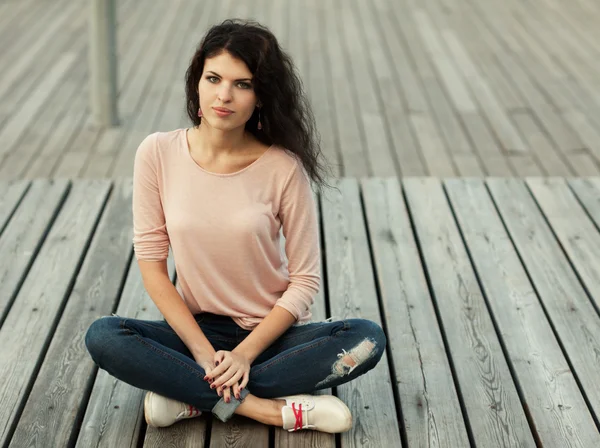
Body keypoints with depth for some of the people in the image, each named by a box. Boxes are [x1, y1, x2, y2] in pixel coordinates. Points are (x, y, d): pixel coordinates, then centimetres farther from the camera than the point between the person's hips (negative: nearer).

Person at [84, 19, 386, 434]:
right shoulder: (158, 153, -7)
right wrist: (204, 351, -13)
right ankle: (271, 409, -23)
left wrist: (245, 353, -18)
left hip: (272, 332, 0)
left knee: (368, 339, -26)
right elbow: (151, 261, -5)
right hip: (196, 330, 1)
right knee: (103, 336, -25)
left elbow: (305, 279, -8)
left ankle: (191, 396, -20)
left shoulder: (283, 168, -11)